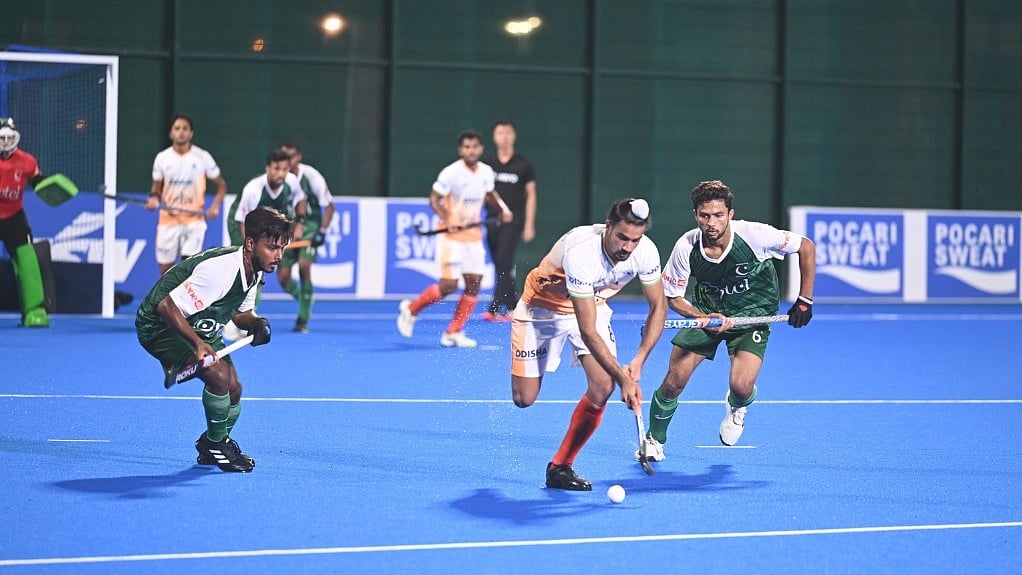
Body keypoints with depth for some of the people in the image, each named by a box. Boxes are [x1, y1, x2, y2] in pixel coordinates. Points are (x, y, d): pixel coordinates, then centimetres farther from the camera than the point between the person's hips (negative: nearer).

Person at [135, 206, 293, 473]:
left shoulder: (253, 271, -6)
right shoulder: (220, 270, -35)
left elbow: (240, 312, 11)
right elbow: (167, 306, -35)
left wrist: (256, 323, -13)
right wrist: (197, 344, -44)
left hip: (199, 327, 9)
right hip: (160, 324, -9)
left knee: (233, 388, 3)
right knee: (218, 375, -26)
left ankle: (211, 446, 29)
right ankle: (216, 444, -4)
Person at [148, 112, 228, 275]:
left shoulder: (203, 157, -1)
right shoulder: (162, 158, 4)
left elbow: (221, 185, 7)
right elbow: (156, 187, 14)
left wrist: (215, 206, -10)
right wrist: (154, 198, -9)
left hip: (194, 220, -2)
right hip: (168, 220, 2)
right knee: (165, 270, 6)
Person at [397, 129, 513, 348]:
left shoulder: (486, 172, 3)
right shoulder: (451, 173, -16)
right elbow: (434, 199, -12)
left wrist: (503, 208, 5)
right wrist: (448, 221, -27)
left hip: (474, 235, 6)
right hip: (452, 235, -6)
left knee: (474, 284, 0)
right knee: (449, 285, -10)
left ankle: (454, 333, 10)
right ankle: (410, 309, 13)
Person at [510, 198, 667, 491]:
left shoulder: (645, 251, -24)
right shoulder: (581, 252, -40)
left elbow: (658, 306, -8)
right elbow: (588, 332, -38)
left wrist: (638, 362, -20)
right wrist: (624, 379, -41)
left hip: (593, 305, 4)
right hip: (543, 306, -4)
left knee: (602, 387, -17)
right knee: (524, 399, -4)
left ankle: (560, 467, -2)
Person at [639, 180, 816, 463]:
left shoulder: (754, 235, -28)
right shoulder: (686, 247, -22)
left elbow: (806, 247, -13)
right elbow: (673, 296, -8)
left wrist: (804, 301, -11)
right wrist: (705, 318, -27)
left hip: (753, 313, -2)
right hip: (706, 311, 2)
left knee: (741, 386, -21)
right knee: (674, 380, -9)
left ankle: (736, 408, 19)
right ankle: (654, 440, 19)